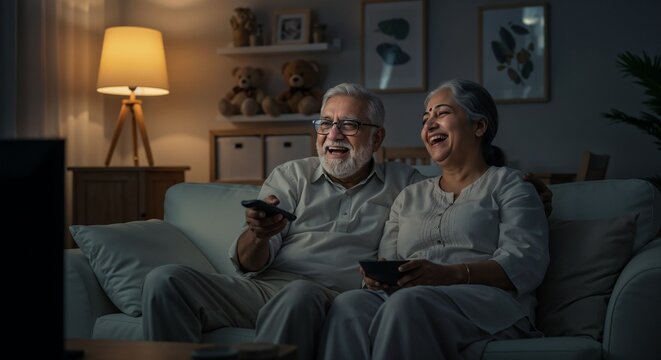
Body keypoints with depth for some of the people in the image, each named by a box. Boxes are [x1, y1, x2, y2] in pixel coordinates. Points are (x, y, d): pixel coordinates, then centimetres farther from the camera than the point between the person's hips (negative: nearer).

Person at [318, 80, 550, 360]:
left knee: (408, 303, -38)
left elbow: (526, 263, -3)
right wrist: (376, 275, -5)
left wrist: (451, 274, -19)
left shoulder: (507, 184, 14)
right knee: (349, 303, -32)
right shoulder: (409, 197, 31)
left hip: (487, 302, -4)